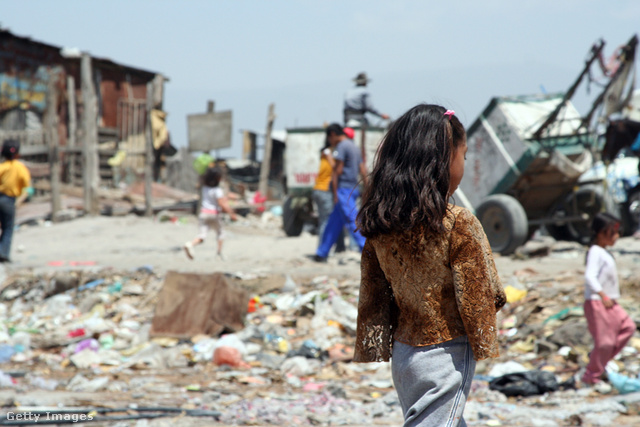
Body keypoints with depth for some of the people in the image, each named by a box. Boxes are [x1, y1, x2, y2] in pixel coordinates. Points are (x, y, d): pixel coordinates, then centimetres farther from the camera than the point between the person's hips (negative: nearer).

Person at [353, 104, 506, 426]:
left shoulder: (379, 224, -1)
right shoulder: (459, 225, -18)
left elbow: (373, 296, 5)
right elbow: (475, 299, -13)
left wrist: (376, 349, 13)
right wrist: (485, 346, 0)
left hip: (402, 351, 7)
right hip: (446, 353, -7)